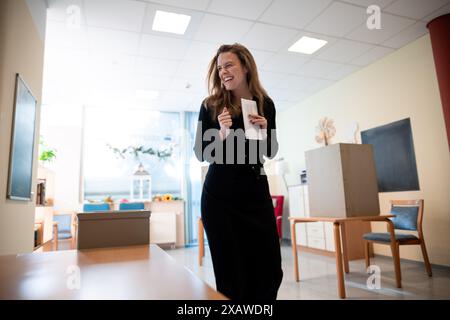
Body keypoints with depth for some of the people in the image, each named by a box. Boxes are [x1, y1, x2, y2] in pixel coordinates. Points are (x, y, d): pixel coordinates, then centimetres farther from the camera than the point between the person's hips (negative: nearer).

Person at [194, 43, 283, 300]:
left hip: (256, 192, 3)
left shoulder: (265, 104, 4)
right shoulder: (212, 106, -3)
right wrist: (222, 134, -19)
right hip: (220, 195, -2)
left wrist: (265, 133, -8)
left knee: (270, 268, 6)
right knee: (230, 271, 6)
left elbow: (270, 152, 12)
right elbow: (201, 154, -3)